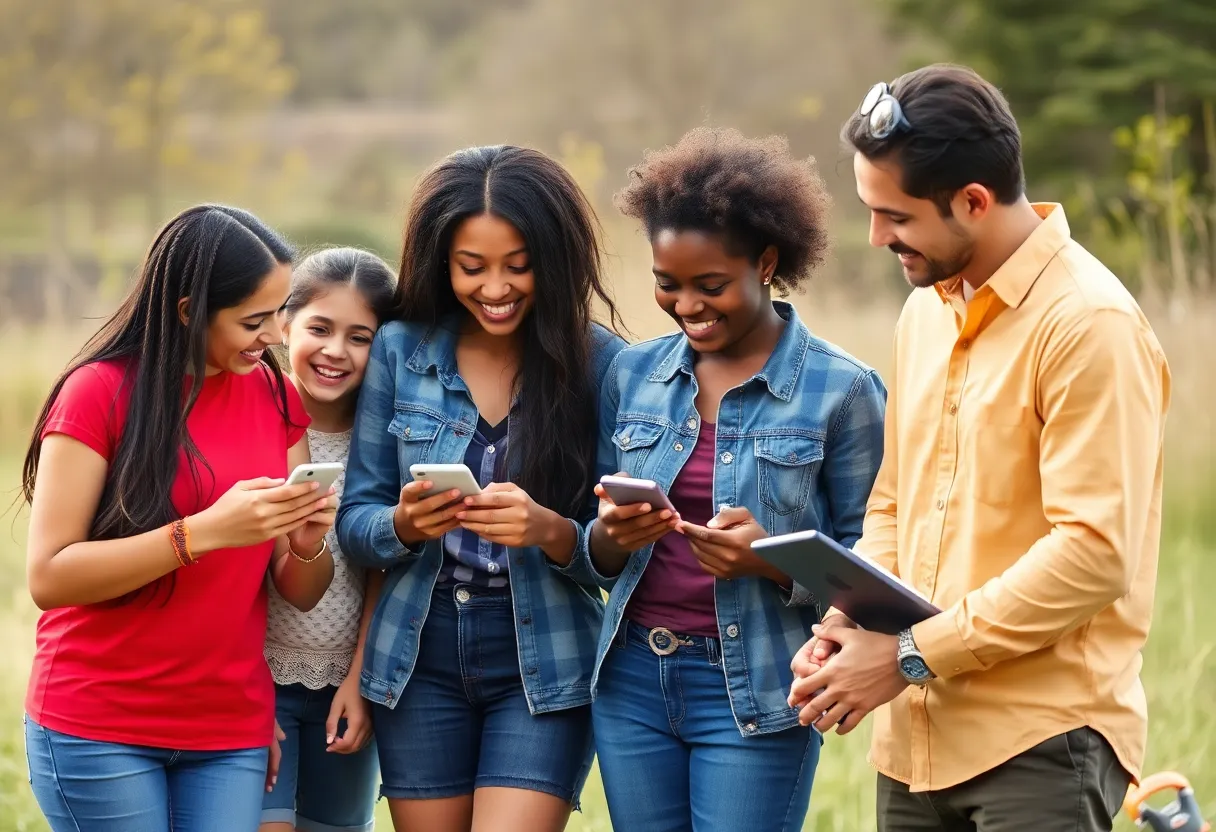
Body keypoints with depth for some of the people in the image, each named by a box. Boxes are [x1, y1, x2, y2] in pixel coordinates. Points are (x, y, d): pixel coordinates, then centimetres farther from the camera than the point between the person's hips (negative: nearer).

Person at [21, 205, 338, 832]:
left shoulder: (277, 399, 7)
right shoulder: (101, 392, -8)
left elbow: (300, 593, 9)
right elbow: (49, 577, -15)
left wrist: (309, 542, -14)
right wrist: (206, 531, -22)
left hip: (231, 732, 4)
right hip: (96, 729, -4)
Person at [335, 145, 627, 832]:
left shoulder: (599, 363, -5)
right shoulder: (401, 350, 1)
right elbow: (354, 520, 4)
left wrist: (550, 531, -24)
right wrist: (405, 524, -19)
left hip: (544, 667, -3)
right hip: (421, 657, 3)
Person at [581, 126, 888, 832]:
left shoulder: (842, 389, -6)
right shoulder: (634, 373, 7)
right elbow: (595, 554, 13)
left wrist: (771, 560, -22)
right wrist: (612, 536, -10)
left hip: (754, 694, -4)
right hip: (633, 678, 4)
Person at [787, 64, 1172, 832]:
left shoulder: (1090, 325, -13)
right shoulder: (927, 310, 13)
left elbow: (1094, 553, -19)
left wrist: (913, 655, -16)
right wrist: (848, 625, 1)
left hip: (1040, 744, -7)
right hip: (922, 740, 7)